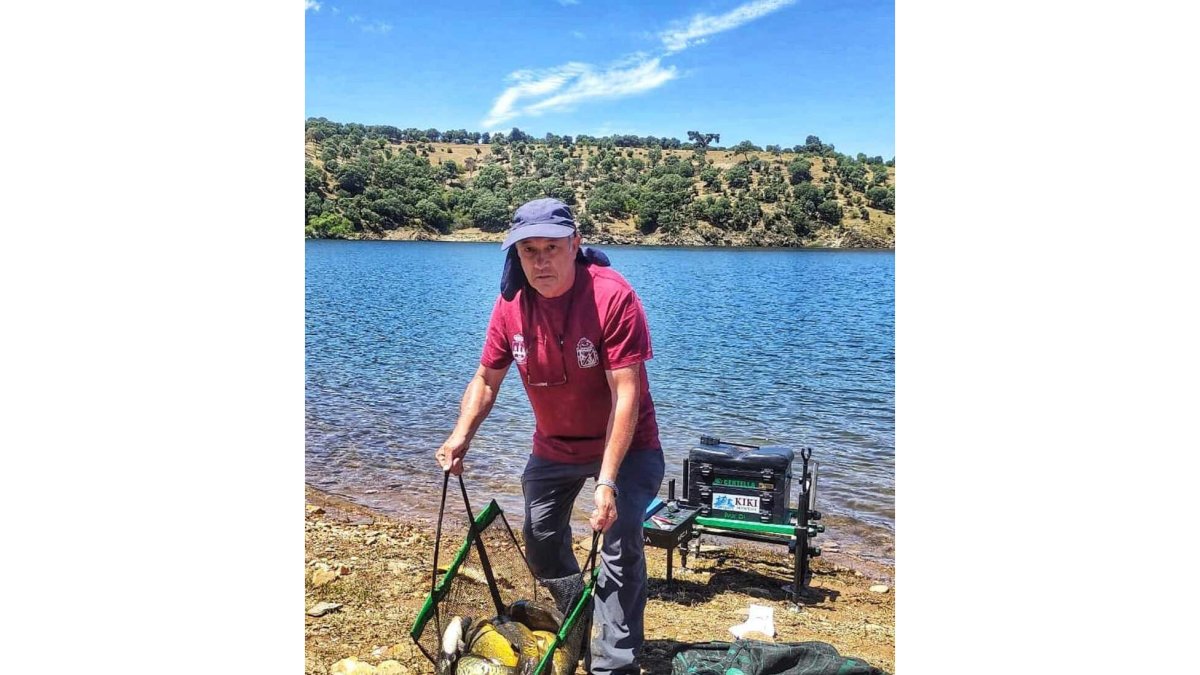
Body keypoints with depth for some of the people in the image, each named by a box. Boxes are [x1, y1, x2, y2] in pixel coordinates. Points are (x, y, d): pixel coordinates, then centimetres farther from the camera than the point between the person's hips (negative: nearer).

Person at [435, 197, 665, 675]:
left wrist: (607, 482, -35)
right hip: (553, 447, 6)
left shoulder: (612, 295, -28)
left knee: (620, 545, -18)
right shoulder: (512, 302, -13)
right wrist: (461, 436, -19)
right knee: (541, 545, 17)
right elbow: (487, 378, -2)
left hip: (624, 444, -5)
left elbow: (626, 393, -31)